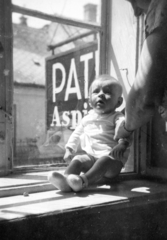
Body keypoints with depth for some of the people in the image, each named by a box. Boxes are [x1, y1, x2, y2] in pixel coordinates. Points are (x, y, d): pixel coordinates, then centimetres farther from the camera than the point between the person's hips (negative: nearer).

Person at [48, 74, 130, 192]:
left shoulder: (116, 117, 0)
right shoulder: (88, 118, 18)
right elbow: (77, 134, 29)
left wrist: (123, 143, -42)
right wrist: (69, 149, 18)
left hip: (112, 158, -5)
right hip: (90, 157, 5)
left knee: (105, 161, -35)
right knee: (77, 159, -22)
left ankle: (83, 180, -58)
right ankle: (66, 180, -46)